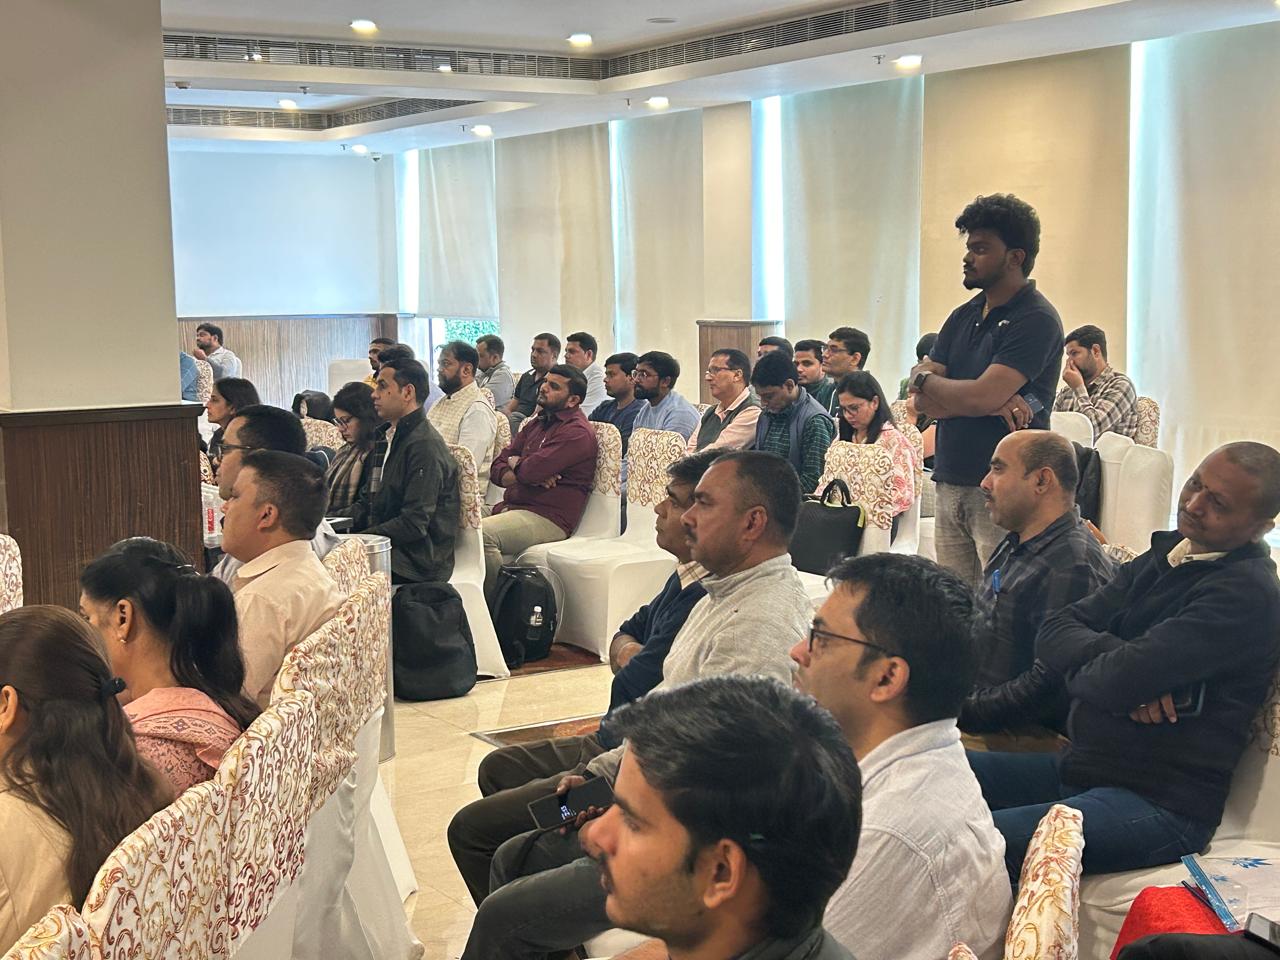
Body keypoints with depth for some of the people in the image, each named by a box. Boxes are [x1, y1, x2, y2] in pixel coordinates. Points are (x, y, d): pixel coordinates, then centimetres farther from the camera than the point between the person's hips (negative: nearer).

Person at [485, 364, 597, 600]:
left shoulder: (577, 432, -8)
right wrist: (532, 477, -8)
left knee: (482, 533, -31)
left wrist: (515, 462, 6)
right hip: (511, 508, 9)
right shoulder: (536, 425, 21)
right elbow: (497, 469, 13)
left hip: (547, 519, -8)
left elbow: (531, 471, -19)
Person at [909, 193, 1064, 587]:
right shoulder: (964, 316, 15)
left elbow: (980, 397, -20)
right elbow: (921, 401, 5)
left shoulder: (1036, 319, -9)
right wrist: (991, 402, -12)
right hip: (950, 482, 7)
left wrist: (925, 378, -1)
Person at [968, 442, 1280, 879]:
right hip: (1081, 765, 9)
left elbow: (1117, 680, -24)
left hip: (1160, 806, -9)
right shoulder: (1165, 556, 14)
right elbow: (1053, 630, 6)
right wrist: (1118, 665, -14)